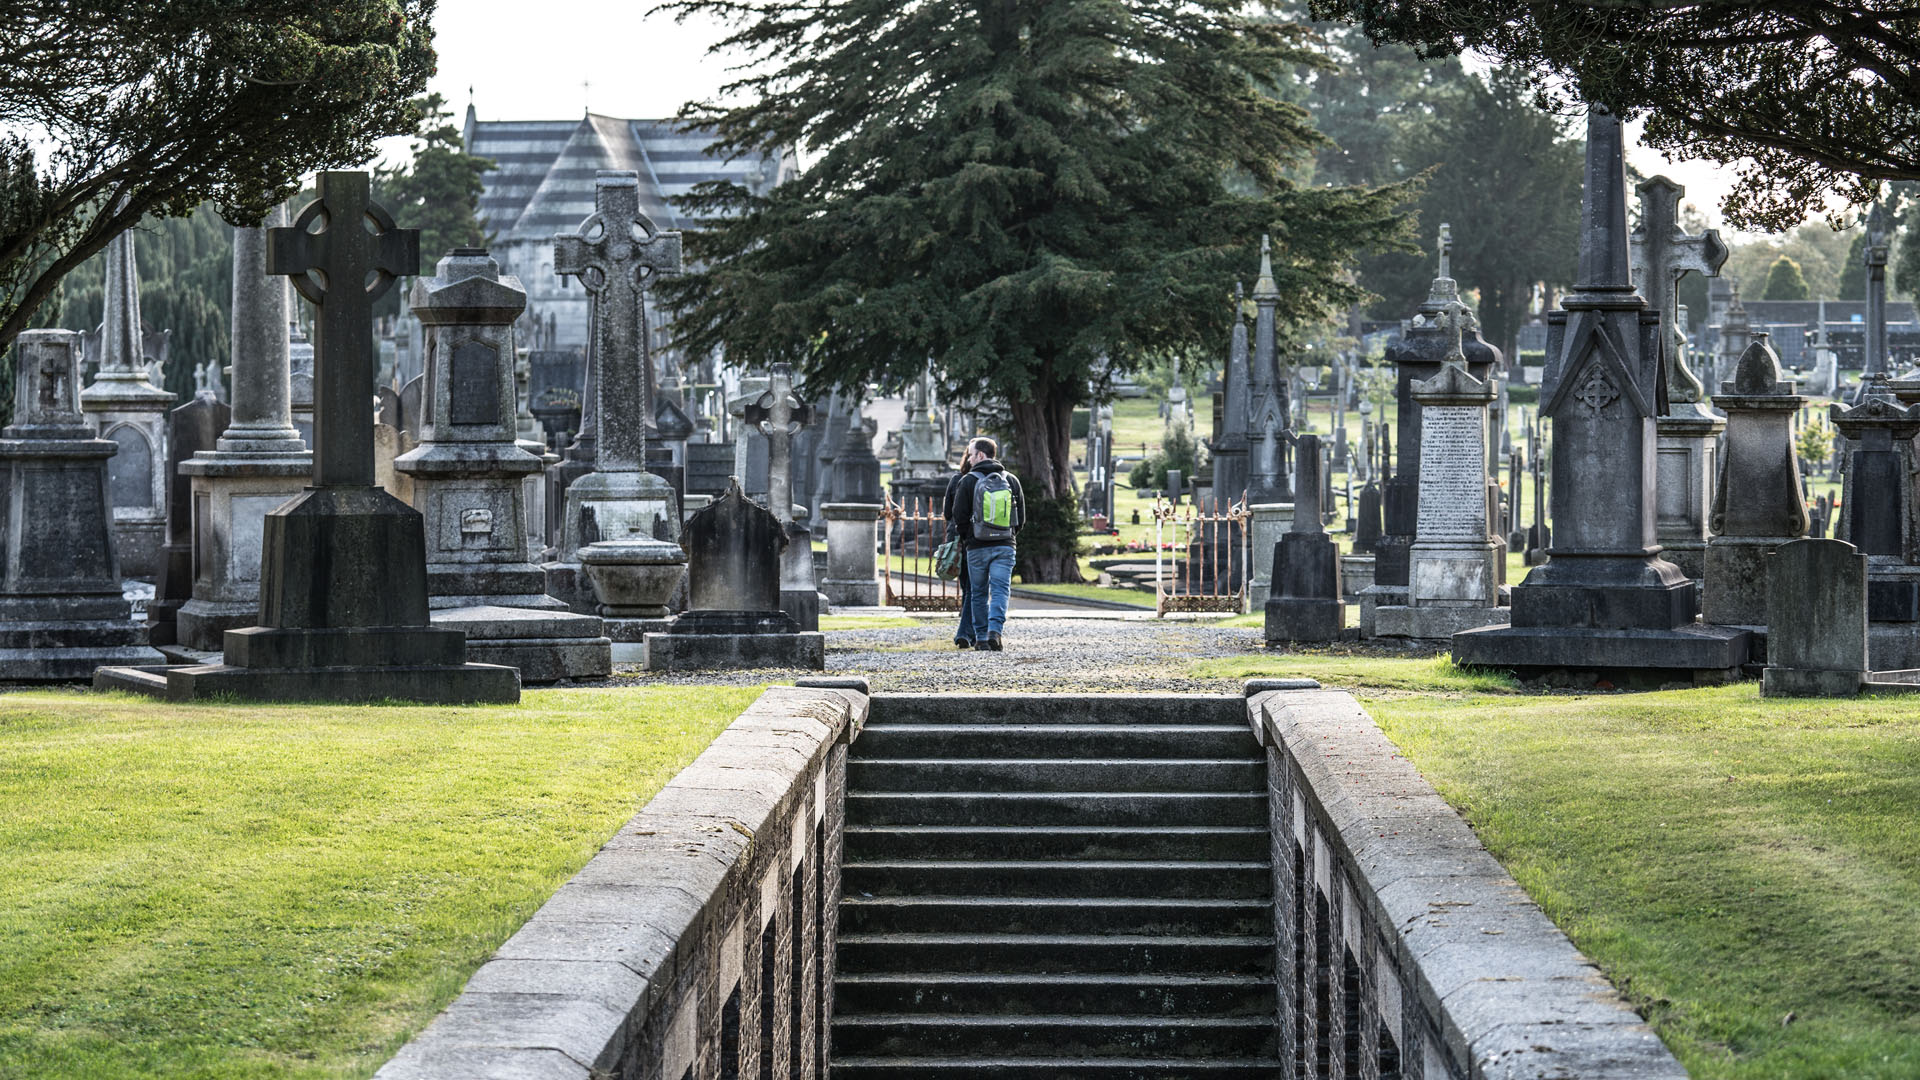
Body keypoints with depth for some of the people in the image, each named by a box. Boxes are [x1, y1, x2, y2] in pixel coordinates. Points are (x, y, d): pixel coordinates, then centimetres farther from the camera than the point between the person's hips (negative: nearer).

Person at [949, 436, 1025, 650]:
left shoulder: (968, 481, -4)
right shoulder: (1011, 480, 7)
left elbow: (959, 516, -4)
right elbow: (1021, 516, 9)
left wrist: (966, 539, 12)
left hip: (977, 546, -2)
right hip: (1005, 545, 2)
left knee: (978, 593, 8)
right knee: (1000, 590, -2)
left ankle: (981, 637, 9)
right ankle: (995, 630, -21)